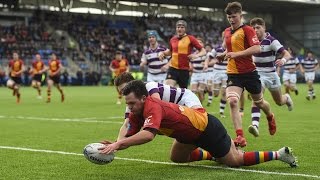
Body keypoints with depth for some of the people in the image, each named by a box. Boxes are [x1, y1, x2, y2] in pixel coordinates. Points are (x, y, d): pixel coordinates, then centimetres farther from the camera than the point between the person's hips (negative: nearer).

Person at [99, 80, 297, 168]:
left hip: (206, 127, -9)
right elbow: (129, 136, -4)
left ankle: (279, 154, 16)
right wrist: (114, 145, -24)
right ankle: (215, 153, 36)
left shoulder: (152, 107, -31)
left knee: (235, 161, 4)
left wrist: (118, 144, -50)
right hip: (191, 131, 9)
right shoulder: (137, 112, -5)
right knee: (177, 158, 22)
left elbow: (148, 135, -49)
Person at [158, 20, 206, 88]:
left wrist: (196, 55, -22)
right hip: (173, 68, 2)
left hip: (184, 70, -2)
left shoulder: (190, 38, -1)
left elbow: (203, 51, -2)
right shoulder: (172, 39, 10)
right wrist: (162, 53, 10)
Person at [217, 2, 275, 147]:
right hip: (233, 74, 4)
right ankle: (240, 137, -23)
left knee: (259, 102, 14)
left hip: (249, 72, -4)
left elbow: (257, 48, -21)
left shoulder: (247, 30, -9)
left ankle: (270, 117, 51)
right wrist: (223, 55, 8)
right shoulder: (227, 32, 12)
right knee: (232, 101, -20)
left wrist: (236, 54, -26)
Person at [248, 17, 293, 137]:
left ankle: (287, 98, 51)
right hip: (257, 74, 2)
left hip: (271, 74, -2)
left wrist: (283, 60, -43)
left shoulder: (271, 41, -15)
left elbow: (287, 54, -22)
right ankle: (255, 125, -34)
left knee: (279, 102, 13)